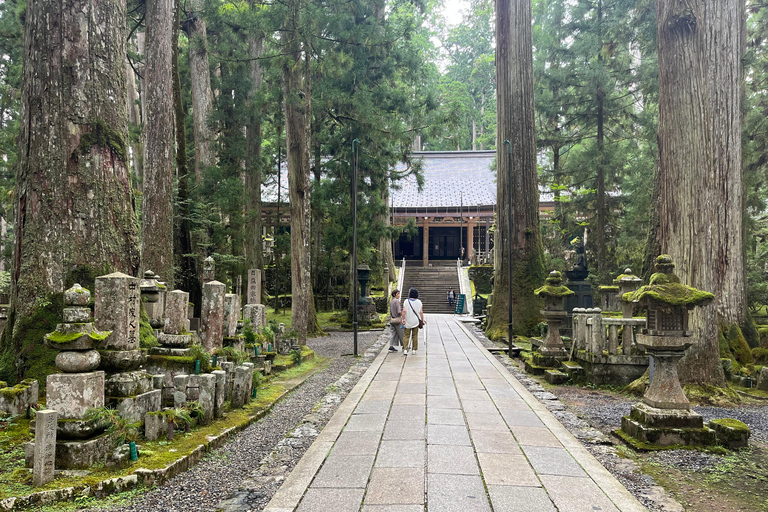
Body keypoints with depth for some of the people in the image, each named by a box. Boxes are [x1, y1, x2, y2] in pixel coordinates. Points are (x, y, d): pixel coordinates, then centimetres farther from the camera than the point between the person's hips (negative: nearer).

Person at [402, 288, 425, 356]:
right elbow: (421, 312, -4)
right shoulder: (419, 302, -2)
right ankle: (414, 350, 15)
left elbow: (404, 311, -16)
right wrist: (422, 320, 3)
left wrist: (403, 319, -12)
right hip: (416, 322, 2)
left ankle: (405, 349, -7)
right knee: (415, 336, 12)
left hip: (407, 322, -1)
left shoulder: (406, 301, -8)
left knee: (406, 336, 4)